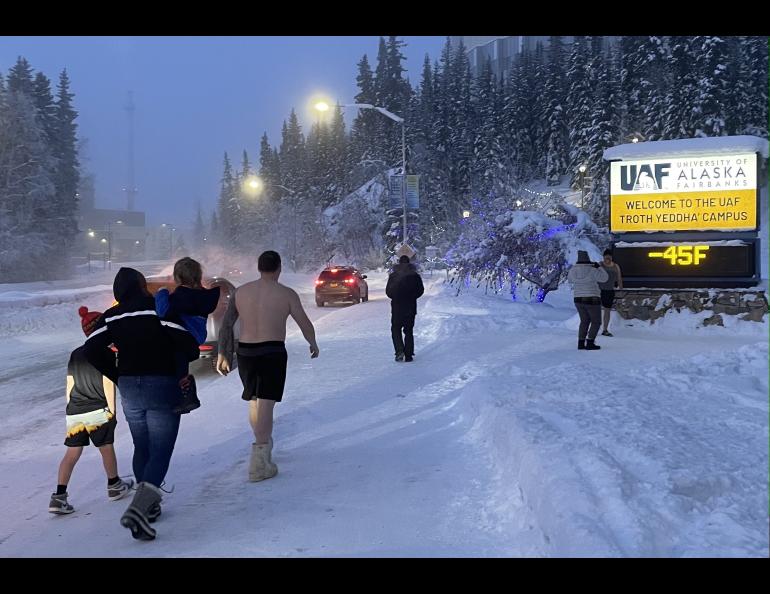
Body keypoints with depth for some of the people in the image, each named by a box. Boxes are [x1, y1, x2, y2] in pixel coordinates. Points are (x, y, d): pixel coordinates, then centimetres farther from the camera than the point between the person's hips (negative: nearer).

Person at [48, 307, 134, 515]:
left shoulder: (75, 354, 11)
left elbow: (69, 385, 11)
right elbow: (108, 385, -10)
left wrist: (70, 410, 18)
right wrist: (112, 411, -5)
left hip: (74, 412, 5)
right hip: (98, 411, -5)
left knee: (72, 453, 5)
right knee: (107, 448, 11)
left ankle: (59, 496, -3)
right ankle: (114, 486, 27)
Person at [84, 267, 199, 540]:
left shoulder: (111, 316, 4)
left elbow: (92, 349, 0)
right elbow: (187, 343, -17)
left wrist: (118, 377, 9)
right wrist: (191, 355, 6)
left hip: (129, 387, 5)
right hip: (162, 385, -5)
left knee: (142, 448, 20)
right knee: (161, 451, -2)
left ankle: (148, 505, 26)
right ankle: (139, 508, -20)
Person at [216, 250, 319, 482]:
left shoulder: (241, 292, 6)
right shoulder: (286, 294, -5)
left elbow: (226, 325, 7)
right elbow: (305, 325, 1)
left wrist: (223, 354, 15)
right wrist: (313, 344, 19)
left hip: (245, 352, 5)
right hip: (272, 353, -4)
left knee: (254, 401, 21)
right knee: (265, 405, -6)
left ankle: (263, 444, 39)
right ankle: (259, 463, -11)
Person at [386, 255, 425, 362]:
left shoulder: (393, 276, -4)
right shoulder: (415, 276, -1)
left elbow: (388, 291, -2)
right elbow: (420, 290, 1)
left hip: (396, 307, -1)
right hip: (410, 308, 1)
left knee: (396, 329, 11)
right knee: (409, 331, 10)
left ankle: (399, 350, -9)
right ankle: (408, 355, 7)